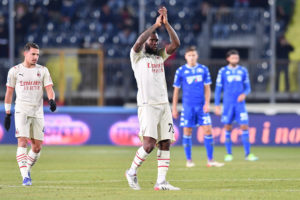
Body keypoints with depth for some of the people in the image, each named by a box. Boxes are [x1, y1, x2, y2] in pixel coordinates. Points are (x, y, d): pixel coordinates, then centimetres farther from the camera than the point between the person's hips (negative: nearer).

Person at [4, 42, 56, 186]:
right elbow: (9, 92, 9)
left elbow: (49, 88, -1)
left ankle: (27, 170, 27)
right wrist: (7, 113, 6)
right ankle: (25, 176, -20)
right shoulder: (15, 71, 4)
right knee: (22, 142, -17)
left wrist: (51, 100, -23)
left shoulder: (43, 70, 8)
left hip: (38, 113, 3)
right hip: (21, 112, -3)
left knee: (37, 146, 4)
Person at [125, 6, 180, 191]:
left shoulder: (160, 56, 19)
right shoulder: (137, 56, 4)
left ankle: (161, 181, 1)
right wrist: (155, 25, -13)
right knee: (149, 144, -14)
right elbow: (138, 42, -17)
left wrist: (166, 23, -2)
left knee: (165, 144, 0)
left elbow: (176, 44, 6)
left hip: (164, 105, 6)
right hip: (147, 105, -6)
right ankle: (132, 172, 7)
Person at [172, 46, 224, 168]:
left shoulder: (203, 70, 5)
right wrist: (174, 108, 4)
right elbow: (176, 90, 6)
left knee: (208, 131, -4)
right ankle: (189, 160, 12)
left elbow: (207, 88, 7)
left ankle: (210, 160, 0)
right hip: (188, 106, -1)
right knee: (187, 132, 1)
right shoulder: (180, 71, 1)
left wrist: (207, 103, -5)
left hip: (202, 106, 1)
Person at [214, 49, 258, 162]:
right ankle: (229, 154, 11)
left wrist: (244, 94, -10)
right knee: (228, 128, 1)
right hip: (228, 104, -1)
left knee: (244, 127, -8)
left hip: (240, 103, 1)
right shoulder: (223, 71, 3)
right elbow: (218, 89, 5)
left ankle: (247, 154, -5)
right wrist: (217, 105, 0)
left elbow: (248, 87, 12)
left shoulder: (243, 71, 8)